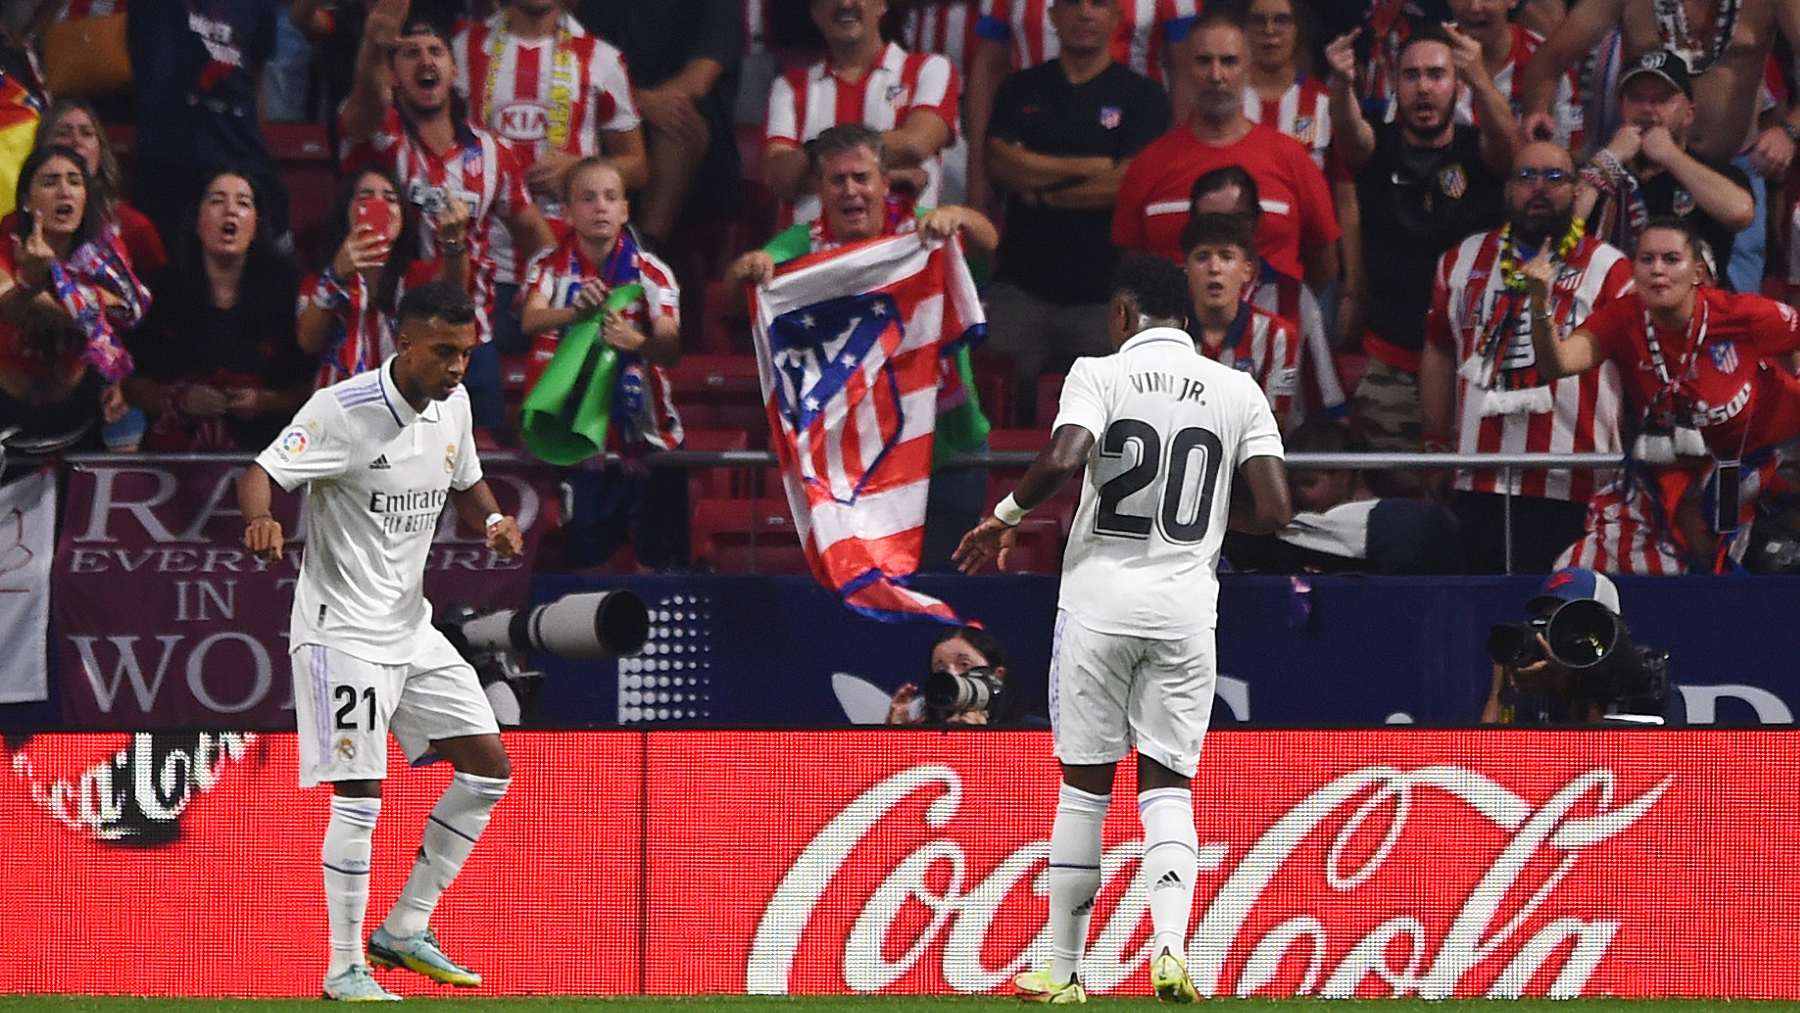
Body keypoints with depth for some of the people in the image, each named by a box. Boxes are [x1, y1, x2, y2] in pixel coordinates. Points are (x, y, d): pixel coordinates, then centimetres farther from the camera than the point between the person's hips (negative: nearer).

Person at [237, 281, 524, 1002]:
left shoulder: (453, 404, 5)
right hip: (342, 630, -8)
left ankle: (405, 932, 15)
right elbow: (263, 473, -21)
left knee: (488, 766, 6)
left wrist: (492, 520, -2)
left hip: (411, 627, 8)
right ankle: (344, 971, -1)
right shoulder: (342, 410, -18)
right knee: (358, 795, -11)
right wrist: (260, 517, -44)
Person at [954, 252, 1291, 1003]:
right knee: (1167, 787, 5)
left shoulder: (1100, 374, -3)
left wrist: (1007, 515, -3)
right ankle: (1169, 945, -18)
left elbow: (1062, 459, -20)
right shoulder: (1237, 390, 5)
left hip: (1099, 603, -2)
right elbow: (1274, 510, 0)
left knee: (1084, 786, 8)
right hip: (1186, 611, 2)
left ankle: (1064, 970, 13)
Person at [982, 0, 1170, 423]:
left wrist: (1043, 194, 0)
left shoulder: (1142, 97, 4)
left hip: (1104, 291, -2)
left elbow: (1125, 186, -7)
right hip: (1023, 284, 2)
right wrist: (1089, 167, -6)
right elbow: (1002, 164, -1)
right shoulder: (1021, 90, 15)